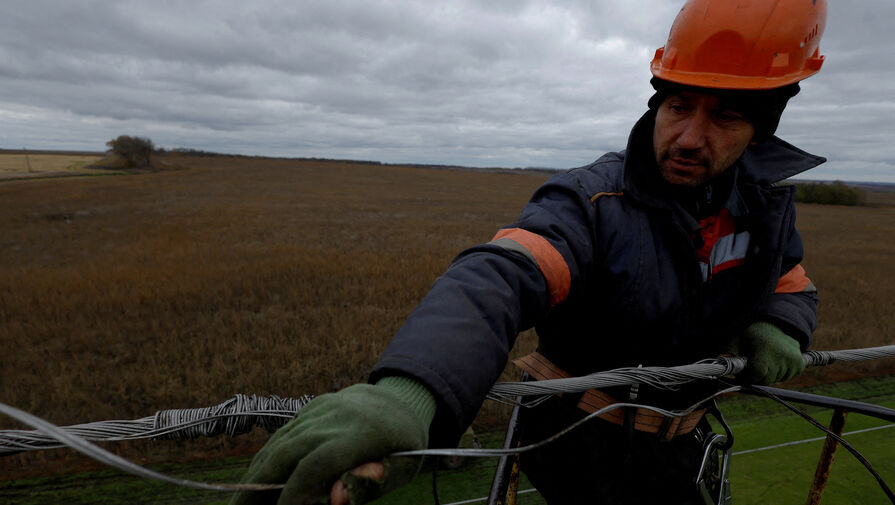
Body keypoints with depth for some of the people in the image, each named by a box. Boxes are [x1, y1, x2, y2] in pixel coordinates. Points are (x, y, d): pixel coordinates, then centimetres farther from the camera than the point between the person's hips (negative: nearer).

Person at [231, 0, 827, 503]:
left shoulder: (767, 201, -4)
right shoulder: (593, 203, -26)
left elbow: (791, 283, 14)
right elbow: (497, 275, -44)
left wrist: (776, 326, -12)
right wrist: (410, 390, -63)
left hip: (672, 453, 6)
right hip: (578, 446, -5)